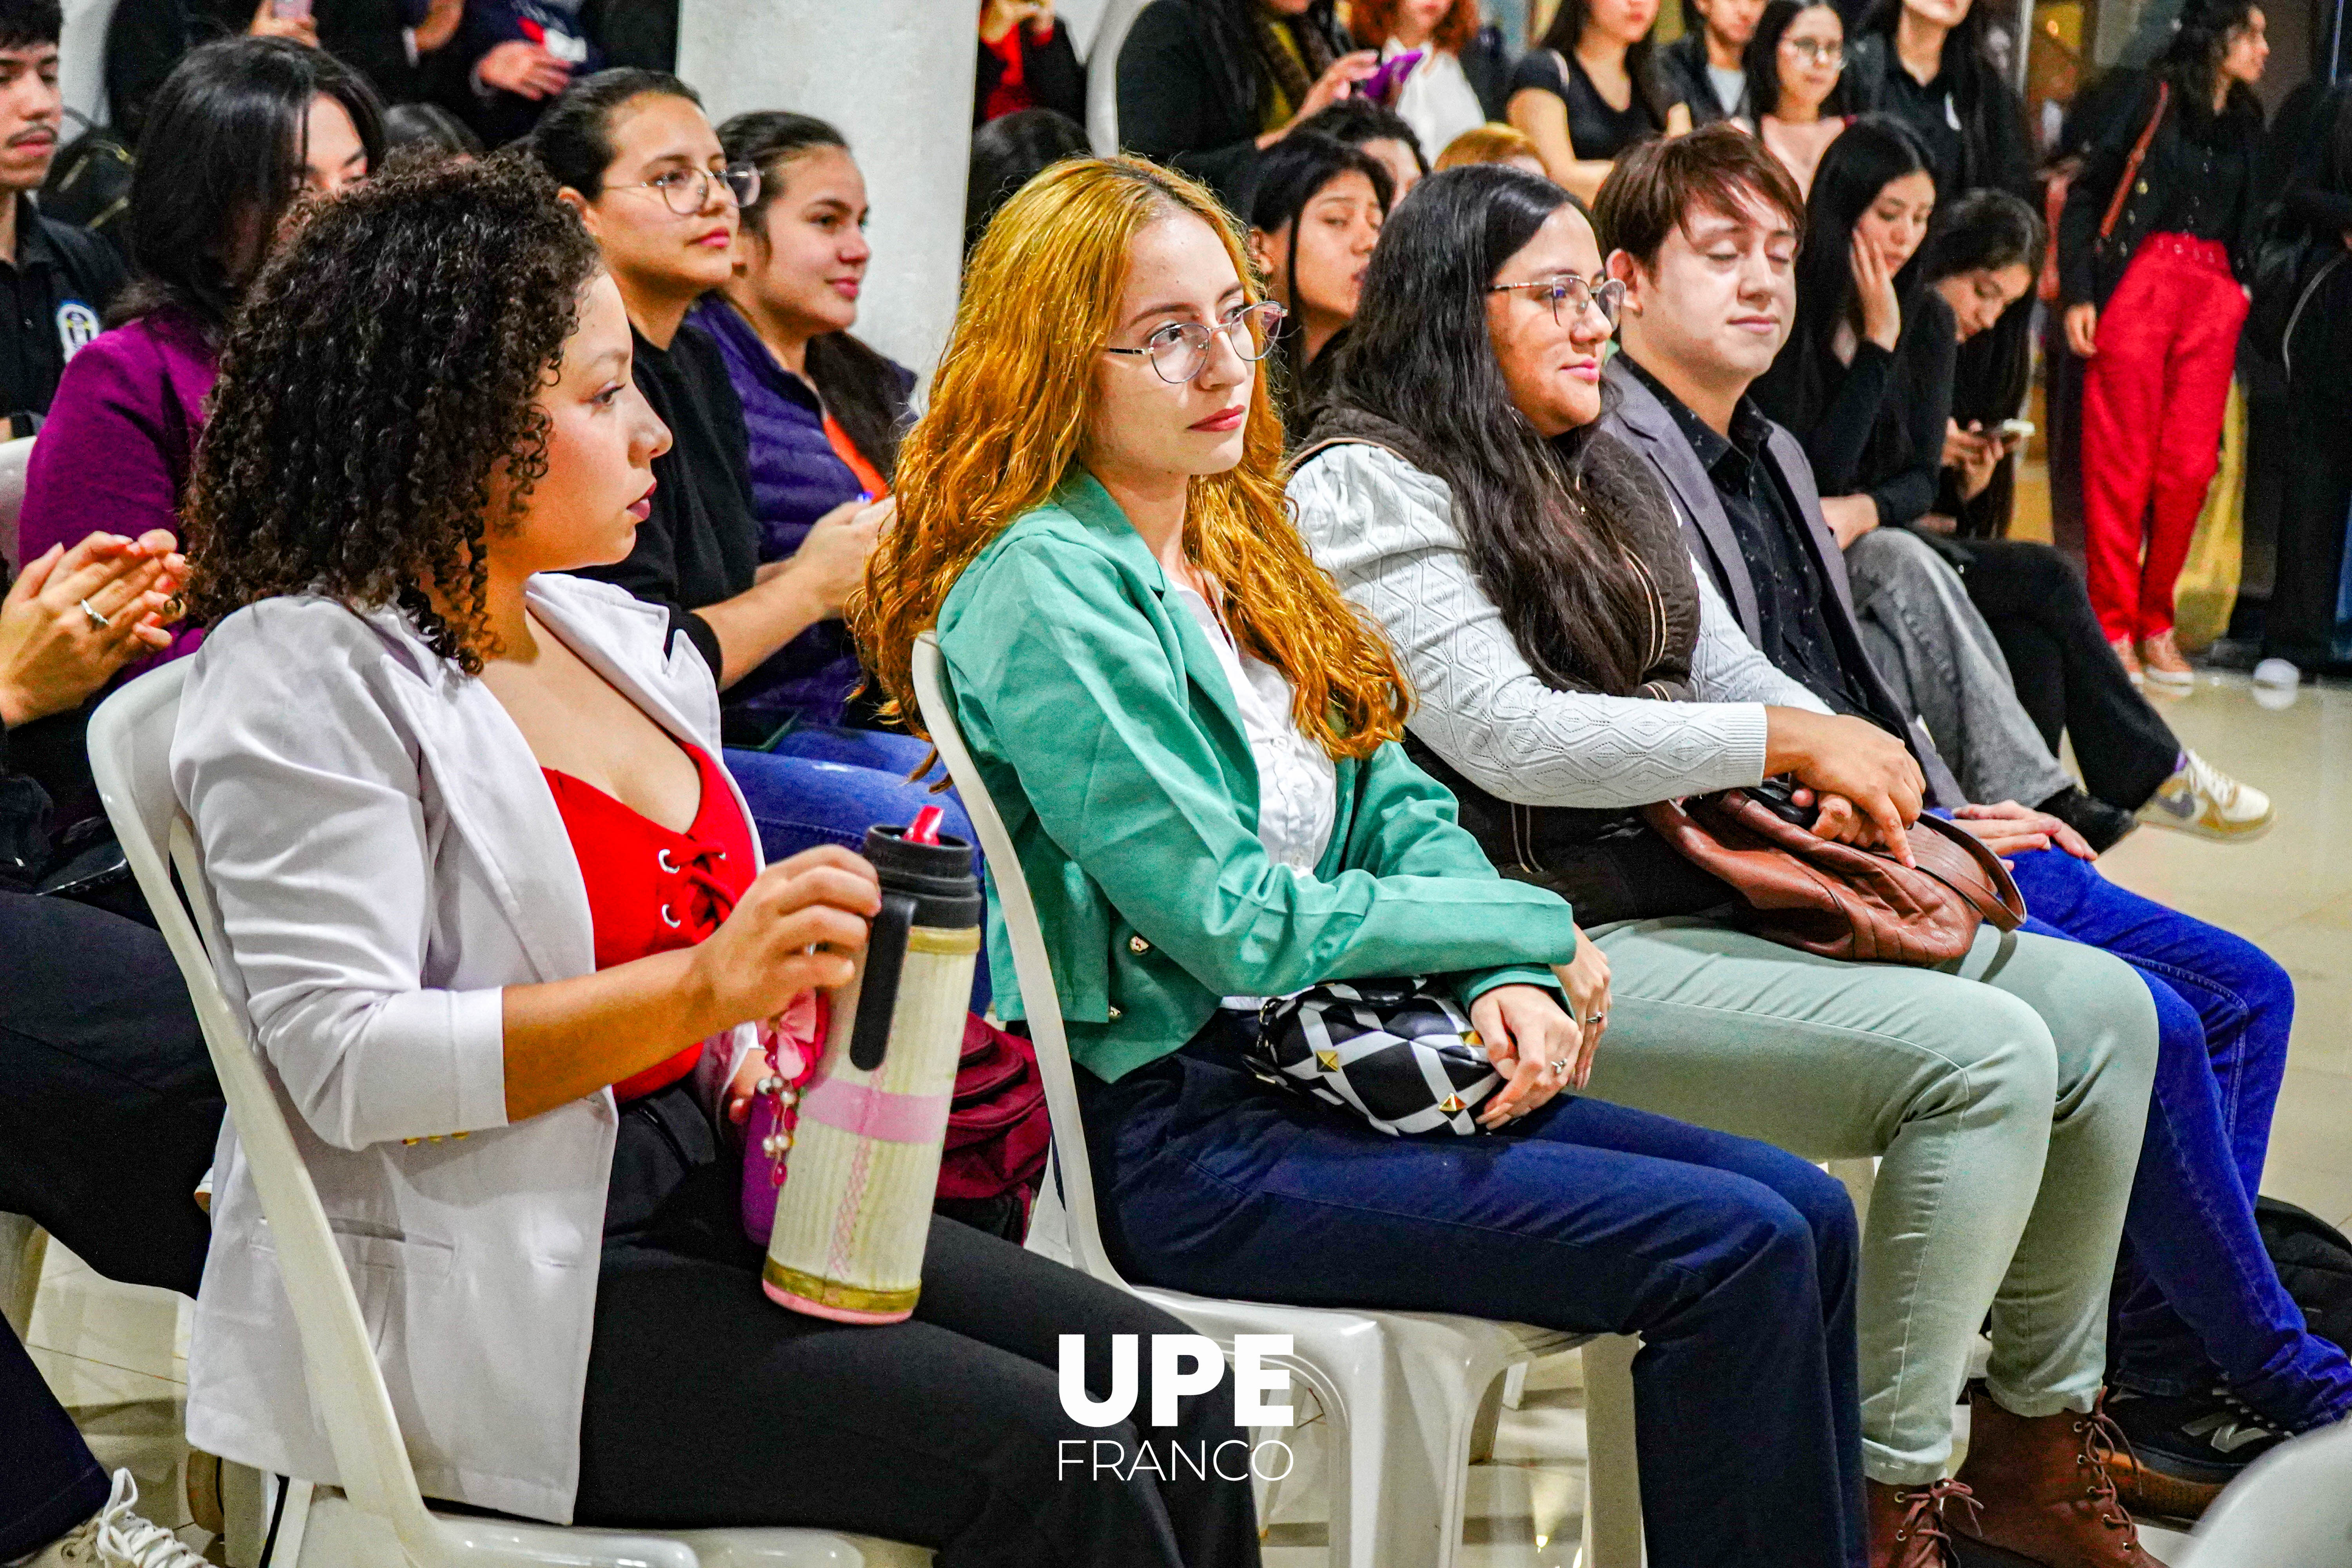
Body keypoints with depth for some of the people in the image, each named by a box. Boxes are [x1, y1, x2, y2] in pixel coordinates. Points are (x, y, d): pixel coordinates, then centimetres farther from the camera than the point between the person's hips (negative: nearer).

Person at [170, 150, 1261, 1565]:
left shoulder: (618, 638, 14)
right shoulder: (311, 677, -11)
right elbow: (346, 1063, -21)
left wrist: (774, 1051, 0)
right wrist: (697, 989, -28)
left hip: (714, 1198, 8)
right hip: (486, 1292, -8)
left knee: (1178, 1390, -8)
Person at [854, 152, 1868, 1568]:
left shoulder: (1239, 551, 15)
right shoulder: (1044, 593, -14)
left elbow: (1403, 807, 14)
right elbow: (1237, 922, -18)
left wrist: (1506, 986, -7)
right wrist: (1530, 929, -8)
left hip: (1323, 1073, 9)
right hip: (1180, 1142, -9)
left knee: (1805, 1215, -3)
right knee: (1732, 1251, -17)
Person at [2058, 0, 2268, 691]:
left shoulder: (2248, 122, 15)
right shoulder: (2156, 99, 0)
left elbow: (2251, 218, 18)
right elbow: (2085, 192, 0)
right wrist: (2077, 293, -7)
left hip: (2214, 295, 4)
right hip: (2140, 283, -4)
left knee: (2190, 467, 0)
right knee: (2122, 463, -3)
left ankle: (2155, 622, 11)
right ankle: (2113, 624, 3)